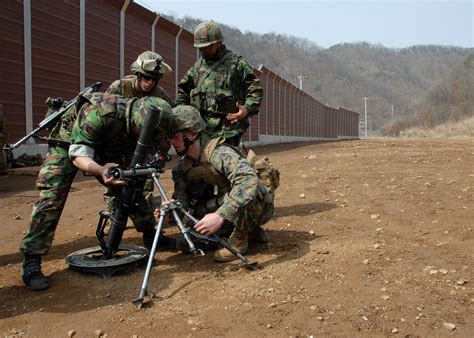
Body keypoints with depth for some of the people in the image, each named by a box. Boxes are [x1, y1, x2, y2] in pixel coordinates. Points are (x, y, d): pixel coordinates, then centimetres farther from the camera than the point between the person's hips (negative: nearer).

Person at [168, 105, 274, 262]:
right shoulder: (182, 168, -2)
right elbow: (182, 204, -5)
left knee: (245, 192, -40)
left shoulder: (219, 153, -27)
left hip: (257, 206, -7)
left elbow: (249, 179, -43)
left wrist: (220, 215, -52)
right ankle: (245, 227, 7)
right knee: (184, 243, -6)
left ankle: (240, 237, -12)